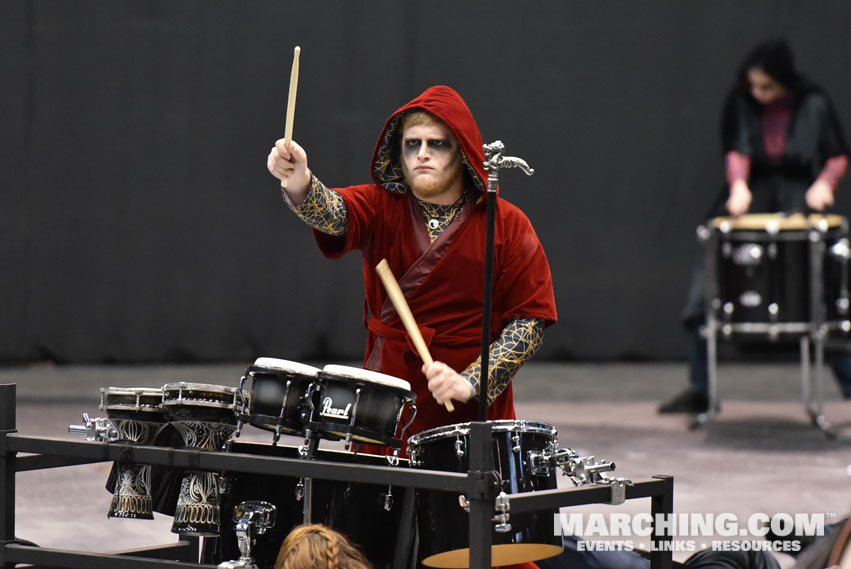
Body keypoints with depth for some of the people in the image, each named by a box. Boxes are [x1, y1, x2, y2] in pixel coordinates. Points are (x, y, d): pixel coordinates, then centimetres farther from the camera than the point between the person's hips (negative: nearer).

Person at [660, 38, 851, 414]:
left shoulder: (814, 105, -2)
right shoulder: (740, 104, 1)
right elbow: (736, 150, -9)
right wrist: (738, 183, -29)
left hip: (799, 202, -2)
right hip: (749, 204, 2)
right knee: (705, 291, -4)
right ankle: (699, 391, 7)